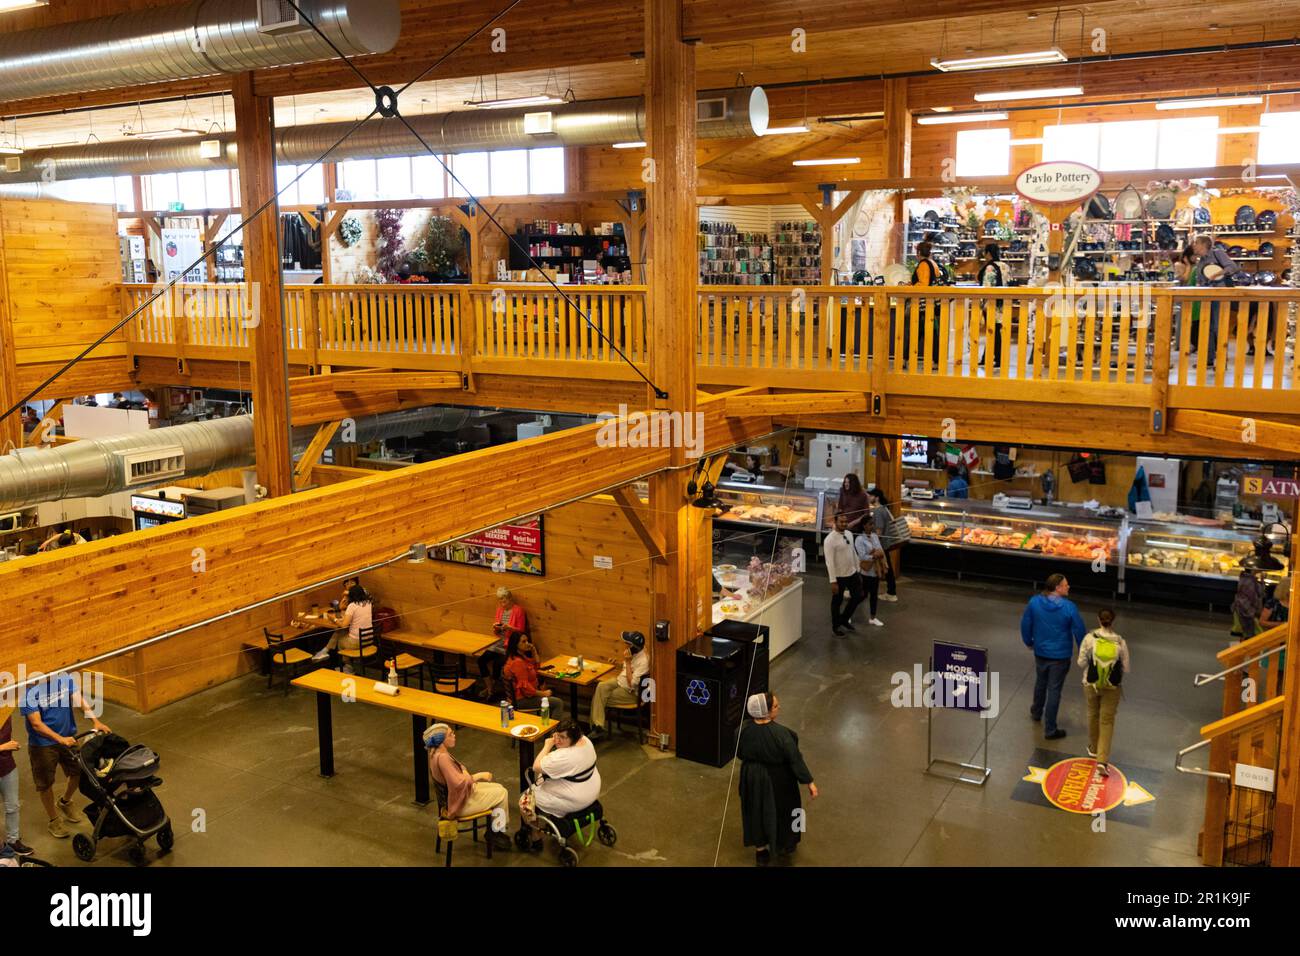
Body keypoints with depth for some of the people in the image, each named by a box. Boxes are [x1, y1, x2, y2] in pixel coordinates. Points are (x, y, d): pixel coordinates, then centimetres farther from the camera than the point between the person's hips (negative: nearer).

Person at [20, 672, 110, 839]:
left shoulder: (65, 678, -11)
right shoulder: (30, 692, -24)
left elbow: (79, 700, -15)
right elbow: (36, 724, -25)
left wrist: (95, 721, -27)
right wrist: (61, 739, -33)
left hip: (68, 736, 4)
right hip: (42, 743, -4)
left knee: (79, 771, 16)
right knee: (45, 783, 11)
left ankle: (65, 802, 46)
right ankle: (54, 821, 32)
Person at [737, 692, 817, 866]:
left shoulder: (744, 729, -20)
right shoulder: (780, 733, -33)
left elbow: (739, 753, -3)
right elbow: (795, 759, -23)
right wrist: (809, 782, -12)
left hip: (753, 779, 3)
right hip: (778, 780, -3)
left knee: (757, 810, 24)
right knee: (782, 809, 23)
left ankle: (760, 851, 39)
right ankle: (784, 845, 47)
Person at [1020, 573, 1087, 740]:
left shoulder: (1034, 602, -10)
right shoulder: (1069, 607, -21)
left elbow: (1025, 624, 1)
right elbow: (1079, 631, -13)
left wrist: (1029, 642, 18)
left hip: (1040, 652, 4)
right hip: (1060, 656, -4)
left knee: (1040, 683, 27)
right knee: (1054, 690, 4)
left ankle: (1036, 712, 49)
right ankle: (1050, 730, 11)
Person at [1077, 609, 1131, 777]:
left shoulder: (1090, 638, -15)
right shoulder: (1120, 642, -14)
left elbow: (1081, 662, -7)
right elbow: (1126, 669, -7)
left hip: (1091, 684, 1)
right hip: (1112, 688, -1)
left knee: (1093, 715, 23)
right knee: (1107, 721, 7)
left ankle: (1094, 749, 42)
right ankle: (1102, 760, -1)